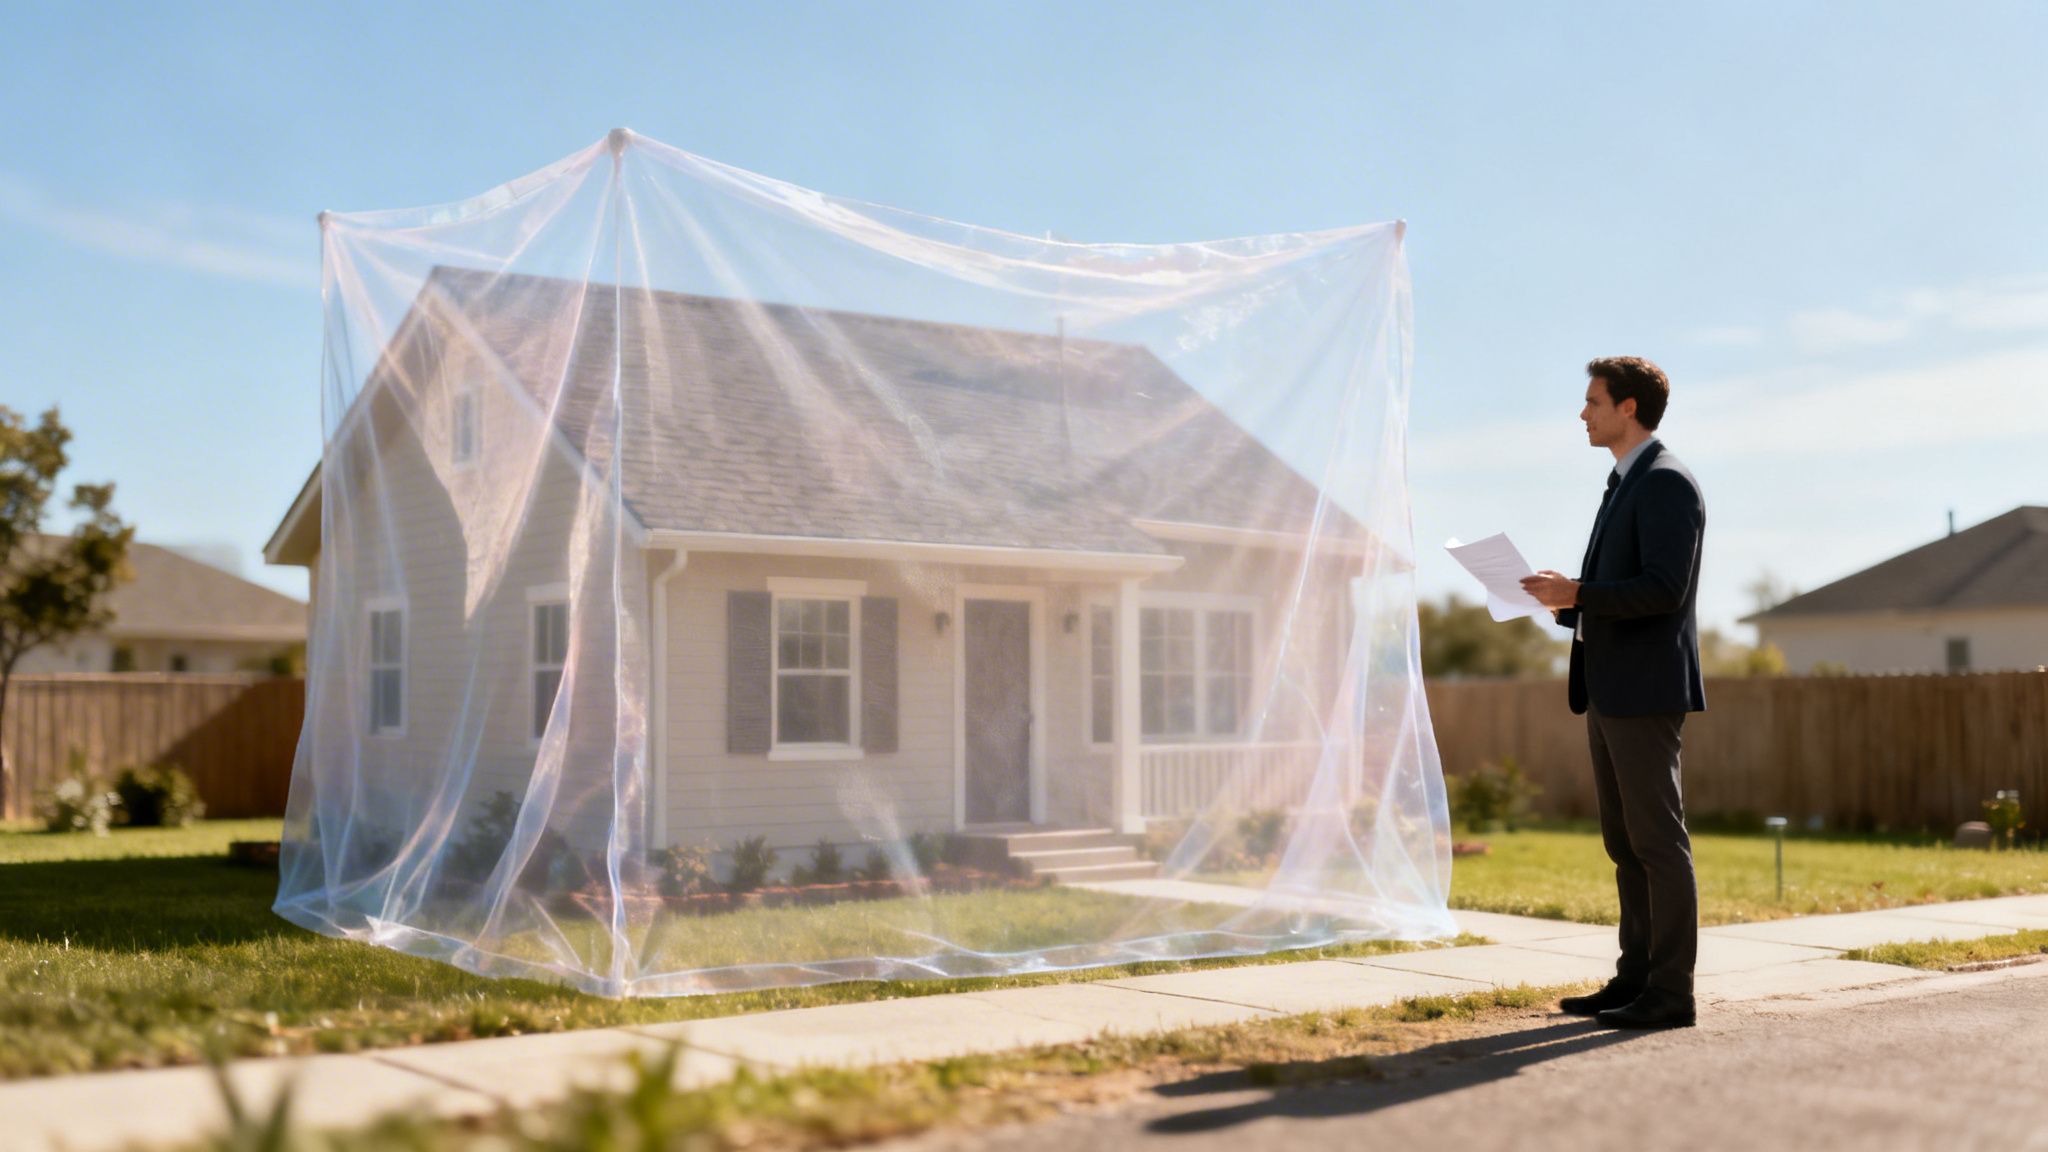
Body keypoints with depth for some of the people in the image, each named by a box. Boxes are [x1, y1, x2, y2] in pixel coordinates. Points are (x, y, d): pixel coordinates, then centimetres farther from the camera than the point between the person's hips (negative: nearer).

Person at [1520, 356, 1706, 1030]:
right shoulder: (1624, 485, 20)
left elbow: (1663, 589, -21)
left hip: (1646, 689, -10)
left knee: (1657, 840, -6)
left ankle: (1670, 993, -1)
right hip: (1609, 690, 10)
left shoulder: (1666, 484, -11)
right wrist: (1564, 599, 9)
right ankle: (1636, 979, 20)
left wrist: (1577, 592, -19)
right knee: (1624, 842, 13)